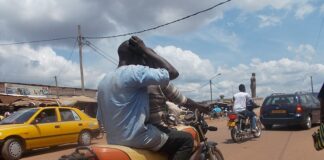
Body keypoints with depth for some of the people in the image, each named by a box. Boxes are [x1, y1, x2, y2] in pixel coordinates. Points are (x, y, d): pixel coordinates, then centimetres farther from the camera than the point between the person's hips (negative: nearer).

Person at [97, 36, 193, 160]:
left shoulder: (103, 81, 10)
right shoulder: (134, 71, -16)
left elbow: (101, 118, 15)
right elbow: (173, 73, -17)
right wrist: (146, 50, -10)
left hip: (113, 141, 9)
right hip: (136, 138, -9)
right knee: (186, 140, 2)